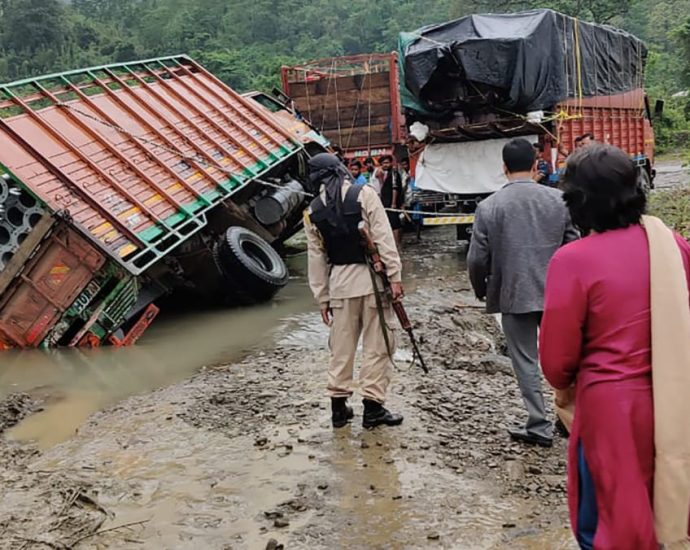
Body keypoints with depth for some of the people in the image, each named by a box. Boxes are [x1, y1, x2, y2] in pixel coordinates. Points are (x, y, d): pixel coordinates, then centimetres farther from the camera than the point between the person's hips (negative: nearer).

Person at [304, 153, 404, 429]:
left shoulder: (313, 211, 5)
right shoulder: (364, 194, -6)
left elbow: (317, 258, 8)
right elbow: (383, 237, -11)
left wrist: (322, 298, 13)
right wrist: (394, 275, -9)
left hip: (340, 282, 4)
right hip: (371, 276, -3)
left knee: (341, 346, 13)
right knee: (377, 345, 4)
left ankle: (339, 406, 18)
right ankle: (373, 407, 7)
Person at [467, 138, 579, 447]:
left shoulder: (488, 207, -7)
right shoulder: (559, 200, -3)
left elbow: (477, 260, -6)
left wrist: (481, 290, 13)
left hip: (513, 295, -2)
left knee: (525, 362, 9)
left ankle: (539, 427, 14)